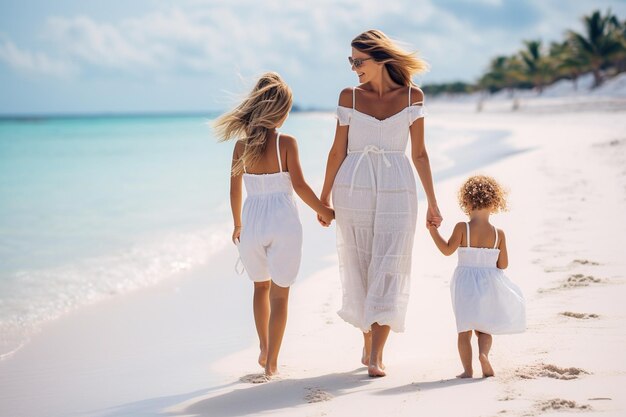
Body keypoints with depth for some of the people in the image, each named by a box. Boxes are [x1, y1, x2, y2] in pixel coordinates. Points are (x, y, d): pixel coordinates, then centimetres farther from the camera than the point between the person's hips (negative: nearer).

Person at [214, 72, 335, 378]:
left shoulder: (241, 145, 0)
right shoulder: (286, 143, -9)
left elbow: (235, 190, 6)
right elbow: (299, 185, -11)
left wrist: (237, 224, 20)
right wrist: (323, 211, 3)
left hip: (253, 222, 3)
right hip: (284, 222, -3)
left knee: (261, 286, 24)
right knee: (280, 294, 8)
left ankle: (264, 350, 29)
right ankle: (271, 362, 7)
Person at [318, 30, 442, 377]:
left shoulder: (412, 96, 1)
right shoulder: (349, 96, 3)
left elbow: (419, 153, 5)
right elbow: (338, 150, 6)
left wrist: (432, 202, 6)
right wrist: (324, 196, 7)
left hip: (396, 191, -1)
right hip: (353, 189, 1)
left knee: (388, 269, -8)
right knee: (359, 268, 7)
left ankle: (376, 356, -9)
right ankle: (368, 346, 23)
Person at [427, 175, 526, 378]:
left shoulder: (462, 228, -12)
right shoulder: (499, 234, -5)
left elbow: (447, 249, -16)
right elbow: (503, 264, -2)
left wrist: (433, 230, -9)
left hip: (465, 284, -1)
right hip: (489, 284, 1)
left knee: (464, 329, 7)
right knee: (484, 328, 14)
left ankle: (467, 369, 2)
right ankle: (484, 353, -13)